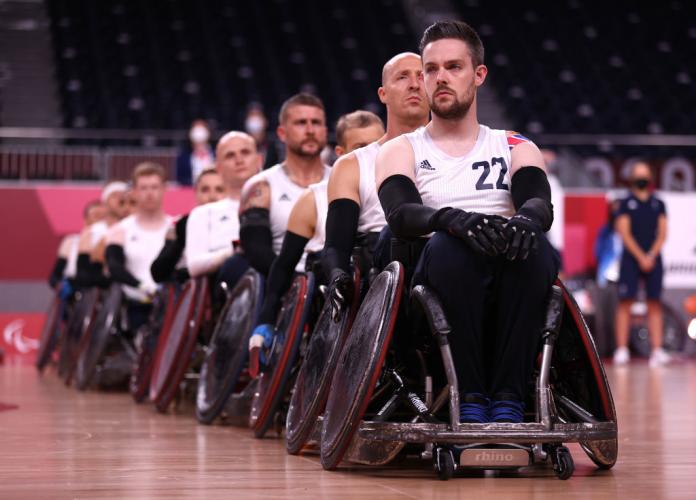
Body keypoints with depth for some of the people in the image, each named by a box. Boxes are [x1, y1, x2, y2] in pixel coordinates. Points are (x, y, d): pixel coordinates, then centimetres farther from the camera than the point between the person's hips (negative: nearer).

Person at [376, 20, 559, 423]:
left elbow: (540, 203, -3)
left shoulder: (516, 148, 19)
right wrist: (453, 219, -30)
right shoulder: (402, 151, 15)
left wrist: (526, 219, -29)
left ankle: (508, 400, -34)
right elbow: (401, 216, -7)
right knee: (449, 245, -35)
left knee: (533, 245, -32)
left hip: (511, 293, 1)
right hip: (443, 285, -1)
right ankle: (470, 400, -33)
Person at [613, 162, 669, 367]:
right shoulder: (626, 204, 5)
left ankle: (657, 350, -4)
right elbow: (624, 233, -3)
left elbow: (662, 234, 7)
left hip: (653, 259, 3)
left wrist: (651, 256, -7)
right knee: (625, 303, -6)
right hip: (631, 259, -2)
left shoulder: (658, 204, 13)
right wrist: (640, 257, -10)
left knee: (655, 304, -1)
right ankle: (621, 350, -7)